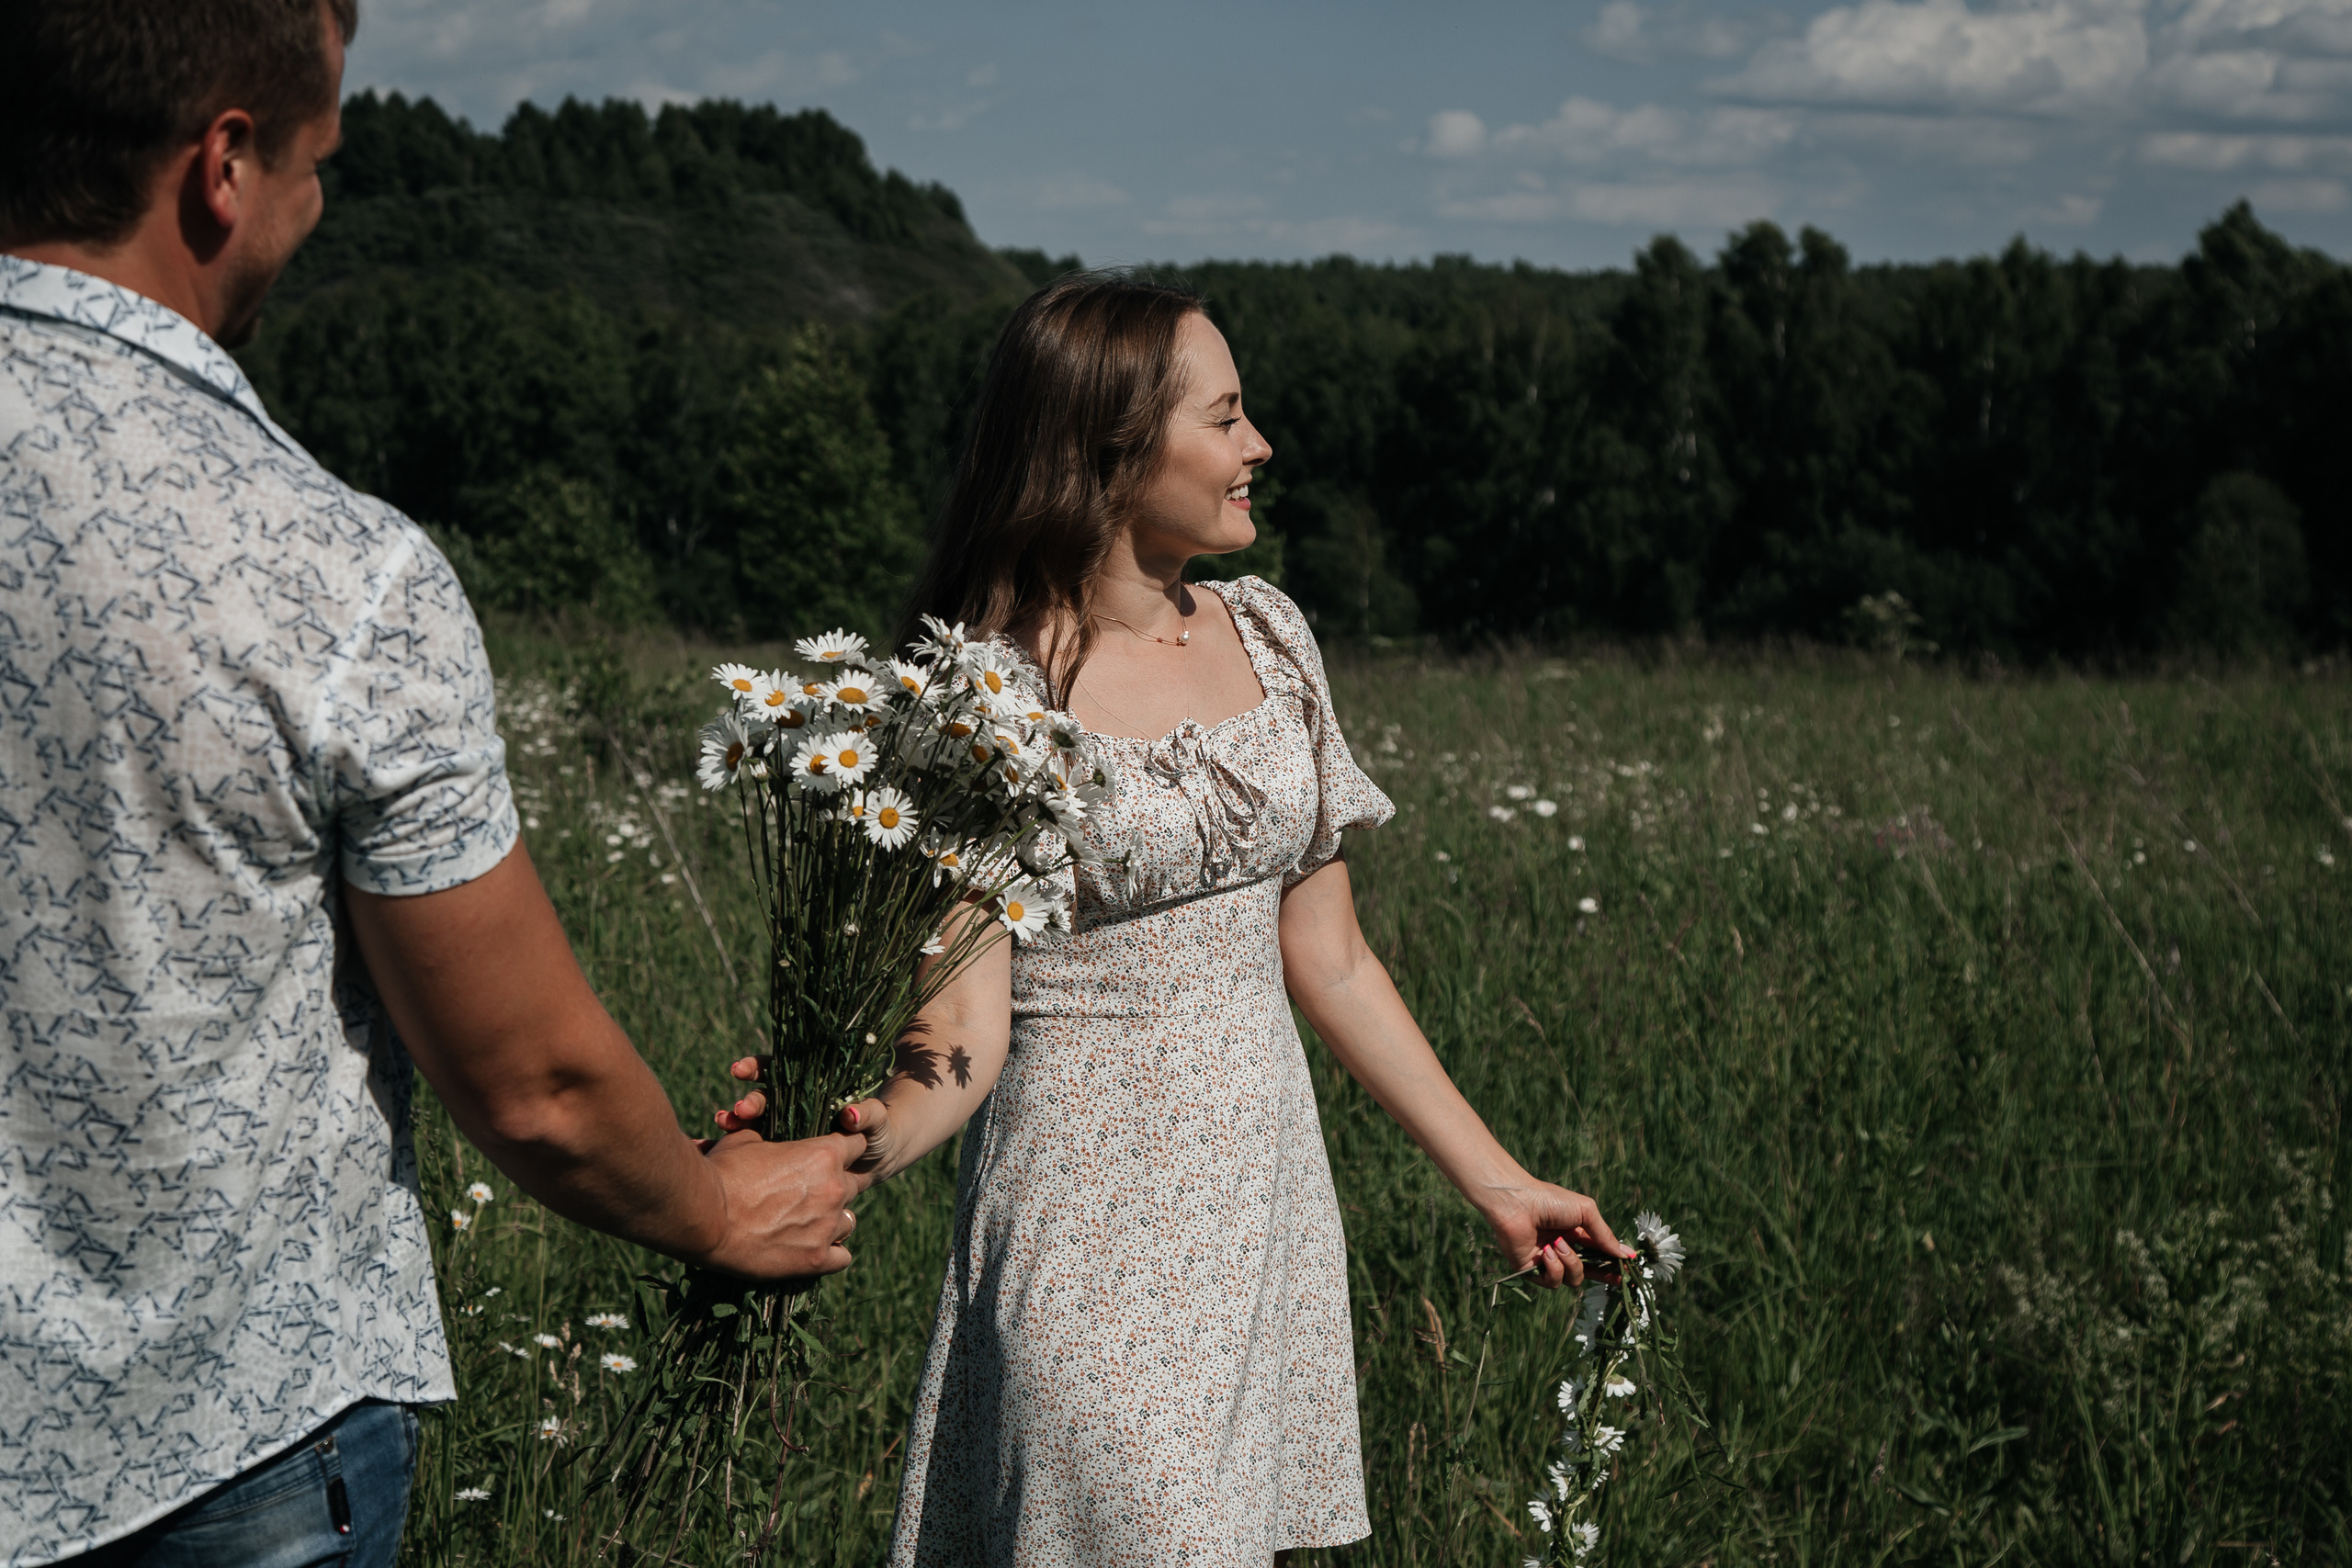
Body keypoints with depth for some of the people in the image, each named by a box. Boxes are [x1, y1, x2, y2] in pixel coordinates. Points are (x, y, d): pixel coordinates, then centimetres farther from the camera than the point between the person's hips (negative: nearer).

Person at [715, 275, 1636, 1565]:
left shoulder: (1266, 638, 7)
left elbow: (1327, 961, 12)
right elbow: (967, 1023, -15)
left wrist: (1494, 1180, 12)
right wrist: (869, 1138, -36)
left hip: (1266, 1206, 6)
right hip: (1093, 1235, -6)